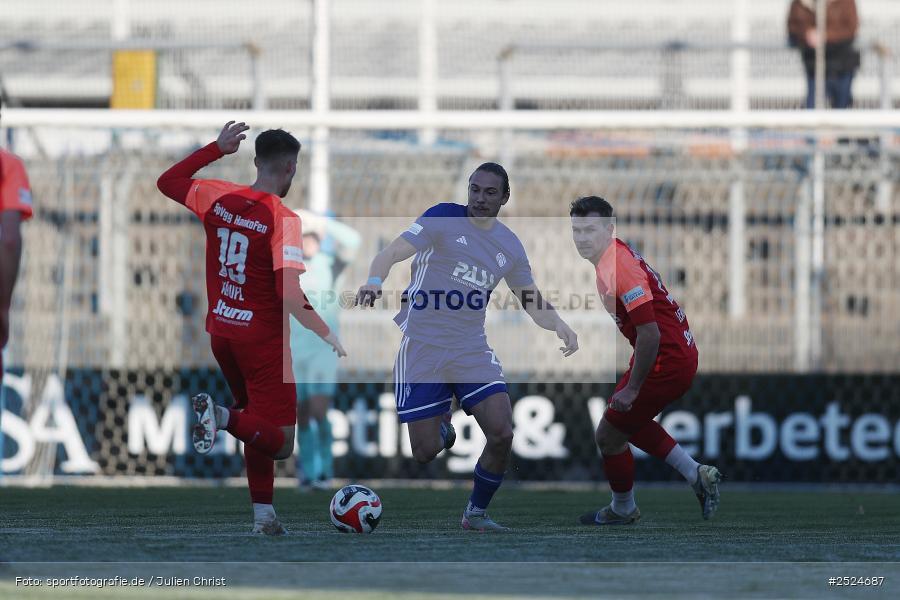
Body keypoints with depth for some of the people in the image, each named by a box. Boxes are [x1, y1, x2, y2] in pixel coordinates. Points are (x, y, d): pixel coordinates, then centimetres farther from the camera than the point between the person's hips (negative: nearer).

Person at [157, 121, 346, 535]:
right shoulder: (283, 220, -18)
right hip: (262, 339, -7)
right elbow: (289, 295, -26)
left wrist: (217, 148, 20)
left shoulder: (218, 198, -2)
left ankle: (263, 515, 20)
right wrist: (326, 334, -20)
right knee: (281, 443, -3)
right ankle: (223, 417, -28)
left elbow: (167, 182, 18)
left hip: (220, 331, 7)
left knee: (258, 422, 24)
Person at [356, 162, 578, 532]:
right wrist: (375, 281, -38)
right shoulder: (443, 219, -7)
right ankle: (440, 426, 33)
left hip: (471, 350, 4)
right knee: (425, 452, -6)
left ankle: (476, 512, 9)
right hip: (422, 346, -4)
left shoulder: (510, 247, 9)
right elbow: (392, 253, -16)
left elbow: (533, 302, 16)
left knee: (502, 434, -14)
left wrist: (559, 326, -5)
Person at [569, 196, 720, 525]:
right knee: (629, 420, 30)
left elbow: (649, 334, -30)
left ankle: (622, 510, 26)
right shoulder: (614, 254, 6)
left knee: (609, 435, 4)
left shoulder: (619, 269, -26)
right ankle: (696, 475, 27)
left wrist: (632, 388, -23)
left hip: (667, 360, -10)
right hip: (682, 352, 10)